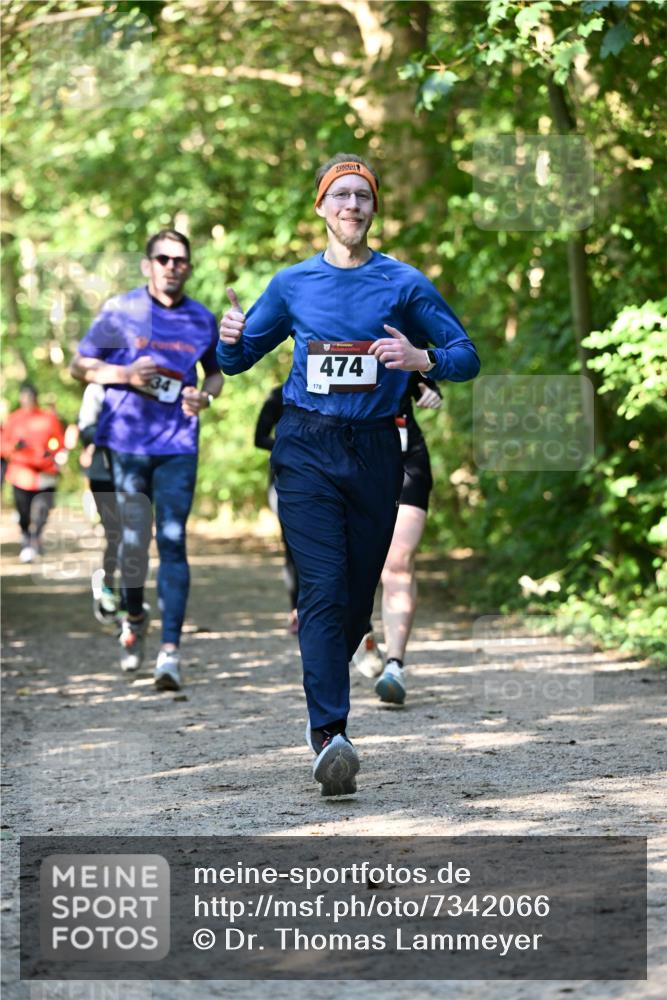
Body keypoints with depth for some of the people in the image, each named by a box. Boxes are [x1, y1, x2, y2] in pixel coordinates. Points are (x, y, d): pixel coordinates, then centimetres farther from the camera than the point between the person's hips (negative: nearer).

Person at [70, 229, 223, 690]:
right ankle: (134, 618, 33)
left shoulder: (202, 320, 8)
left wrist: (205, 396, 1)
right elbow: (80, 365, 6)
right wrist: (126, 375, -11)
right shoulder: (121, 311, 1)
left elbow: (216, 372, 23)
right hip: (125, 441, -1)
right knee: (132, 540, 4)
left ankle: (170, 650, -13)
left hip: (178, 447, 1)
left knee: (172, 541, -9)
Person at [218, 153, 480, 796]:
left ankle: (324, 706, 32)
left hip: (375, 450, 1)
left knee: (359, 591, 8)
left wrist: (421, 359, -18)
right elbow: (237, 360, 16)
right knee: (322, 587, -14)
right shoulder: (293, 284, 7)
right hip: (306, 448, -1)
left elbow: (466, 356, 3)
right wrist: (230, 337, -7)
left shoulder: (404, 284, 4)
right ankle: (330, 734, -21)